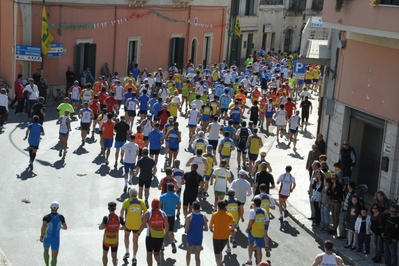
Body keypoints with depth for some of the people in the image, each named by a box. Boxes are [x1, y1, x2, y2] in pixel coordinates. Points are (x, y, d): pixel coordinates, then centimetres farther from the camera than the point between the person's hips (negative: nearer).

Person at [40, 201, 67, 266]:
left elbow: (43, 226, -36)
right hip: (56, 239, 0)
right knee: (54, 257, 0)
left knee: (46, 250, 33)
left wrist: (41, 236, -24)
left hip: (47, 238, 0)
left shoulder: (46, 217, -18)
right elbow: (65, 227, 1)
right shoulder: (61, 217, -9)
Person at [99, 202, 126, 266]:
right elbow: (125, 227, 1)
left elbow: (101, 227, -25)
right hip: (115, 241, 1)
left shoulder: (106, 218, -16)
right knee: (114, 256, 8)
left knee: (105, 255, 20)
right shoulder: (119, 218, -8)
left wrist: (101, 224, -3)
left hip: (106, 240, -1)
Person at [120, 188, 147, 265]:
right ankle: (134, 258, 8)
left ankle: (127, 252, 22)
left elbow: (122, 210, -14)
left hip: (128, 224, -1)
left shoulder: (127, 201, -4)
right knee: (135, 241, 10)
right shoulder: (141, 202, 2)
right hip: (138, 225, 1)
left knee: (126, 236, 27)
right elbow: (146, 211, 1)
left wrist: (121, 218, -4)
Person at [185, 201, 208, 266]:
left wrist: (186, 231, 6)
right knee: (197, 256, 7)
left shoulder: (189, 217, -15)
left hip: (190, 238, -1)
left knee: (188, 253, 24)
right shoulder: (204, 217, -6)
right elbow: (206, 229, 2)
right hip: (199, 238, 1)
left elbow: (186, 230, -17)